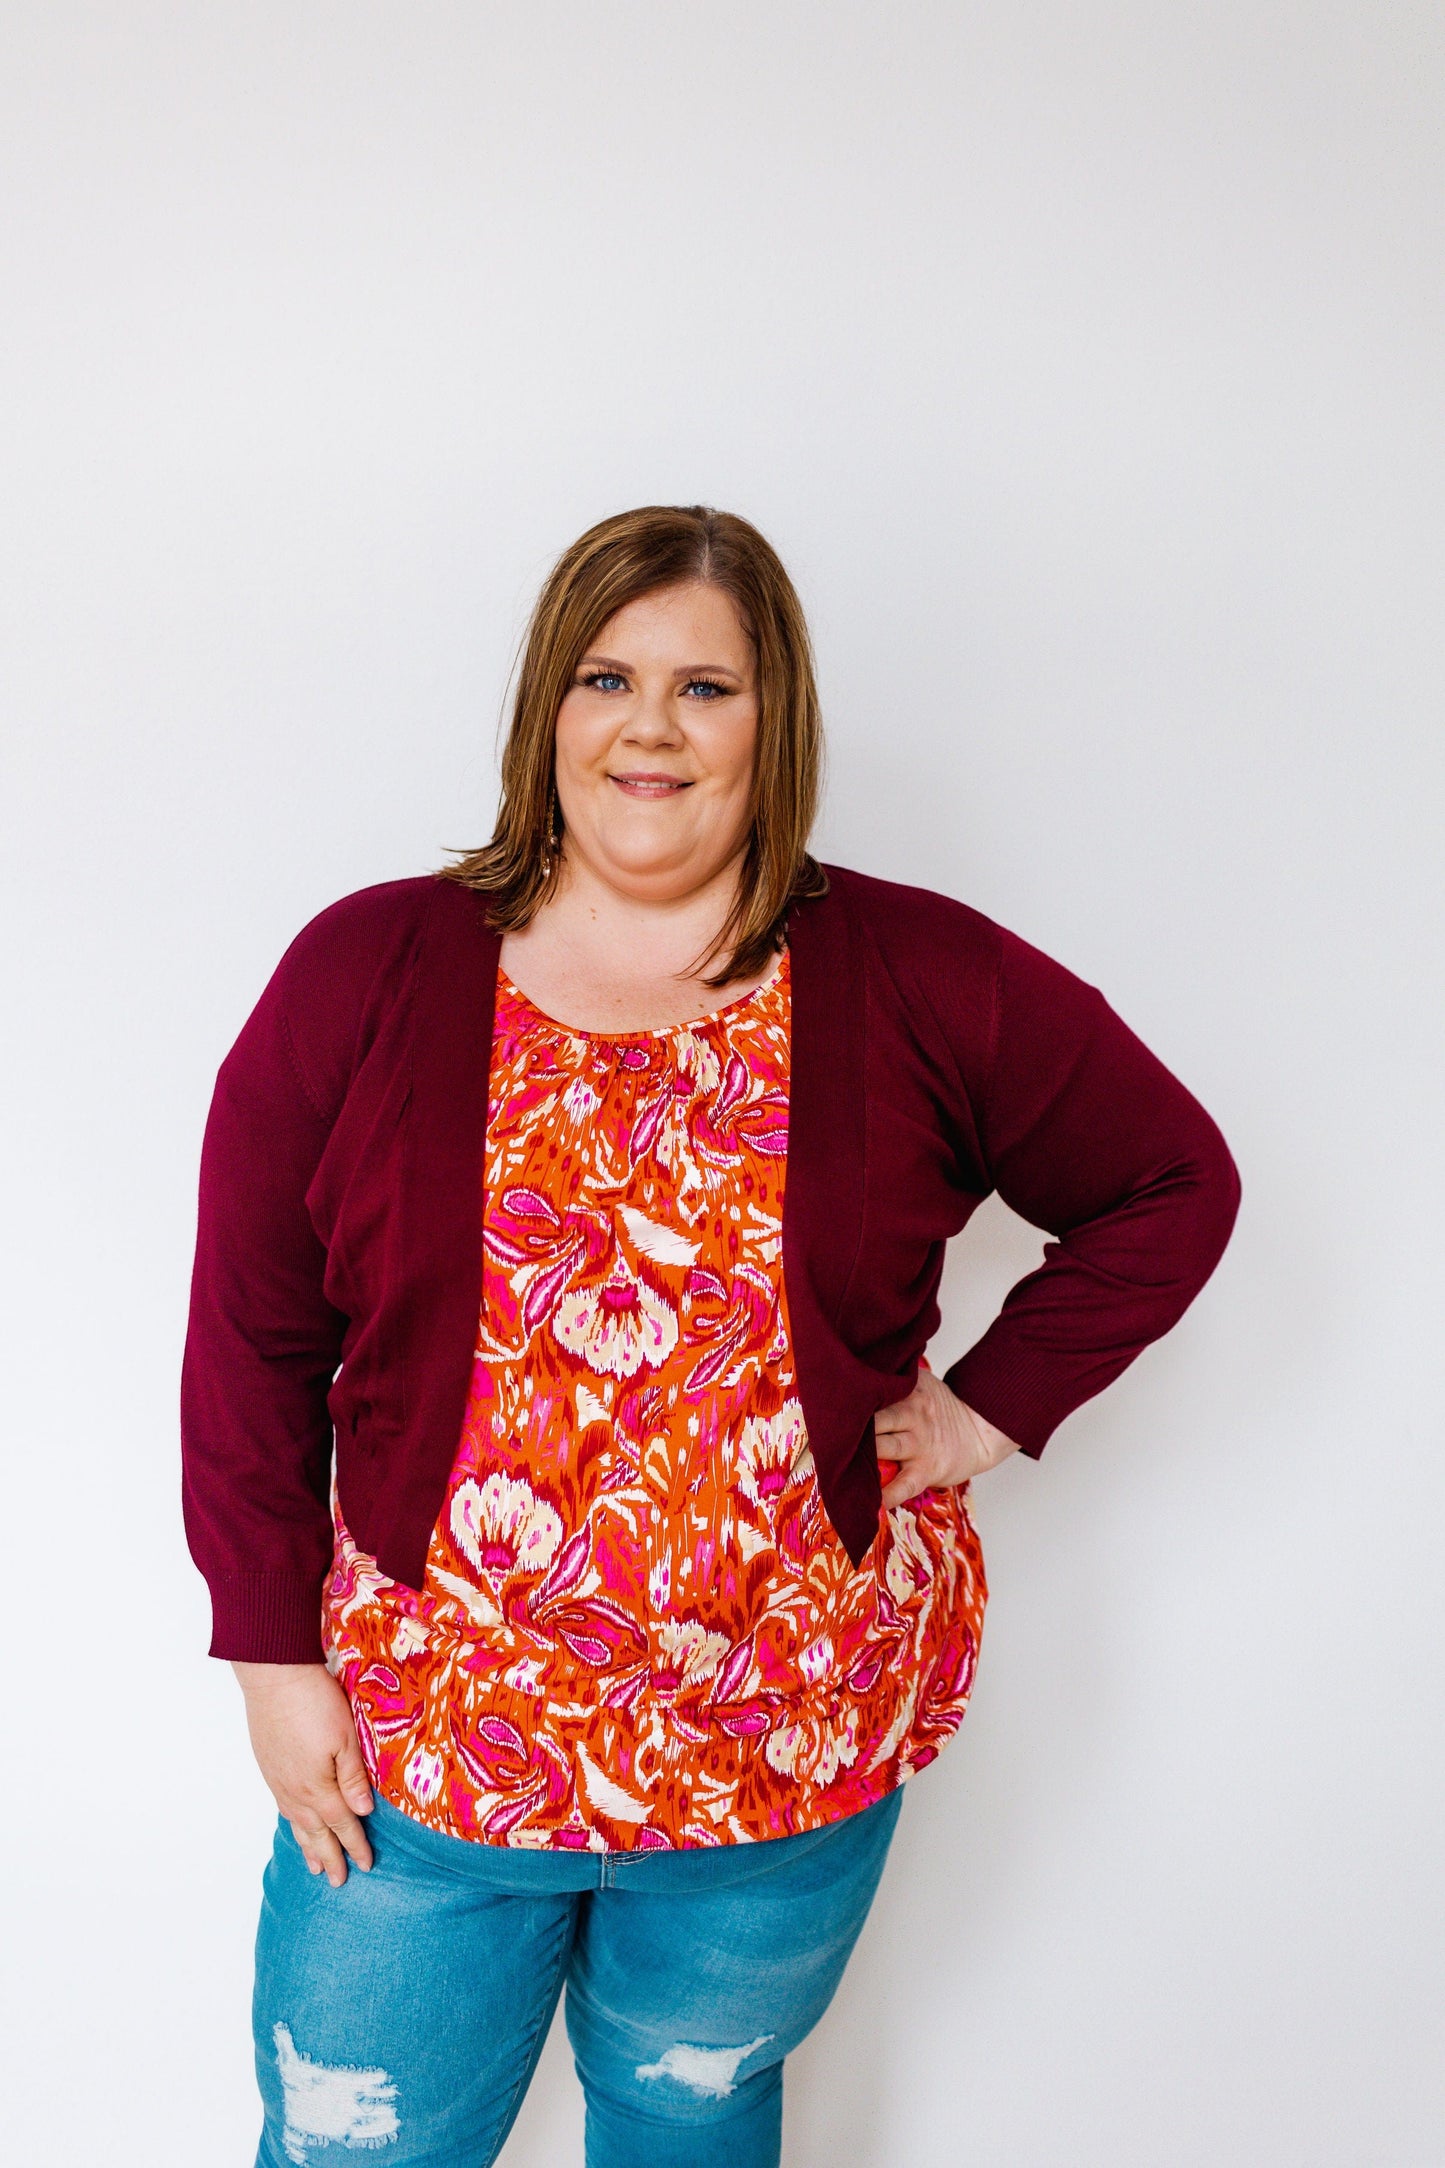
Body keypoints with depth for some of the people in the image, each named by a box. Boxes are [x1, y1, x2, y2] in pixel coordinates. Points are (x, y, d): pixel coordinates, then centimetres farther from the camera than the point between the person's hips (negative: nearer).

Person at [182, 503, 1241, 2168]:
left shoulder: (925, 986, -7)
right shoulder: (365, 974, -6)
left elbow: (1169, 1183, 4)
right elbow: (253, 1340, -2)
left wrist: (990, 1409, -4)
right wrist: (277, 1657, -3)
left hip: (796, 1749, 0)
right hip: (428, 1731, 1)